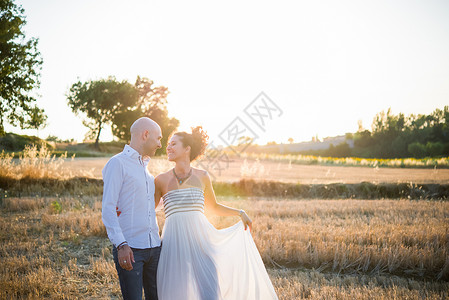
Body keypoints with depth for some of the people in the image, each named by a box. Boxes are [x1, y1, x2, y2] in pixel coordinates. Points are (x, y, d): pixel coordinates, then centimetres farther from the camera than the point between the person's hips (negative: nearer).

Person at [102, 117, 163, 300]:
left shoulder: (145, 166, 20)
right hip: (129, 248, -7)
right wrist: (121, 244, -21)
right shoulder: (117, 163, -5)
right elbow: (108, 208, -13)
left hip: (154, 247, 7)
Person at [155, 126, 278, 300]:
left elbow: (214, 207, 24)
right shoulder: (161, 180, 7)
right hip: (175, 239, -1)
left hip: (201, 237, 1)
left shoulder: (202, 177, 10)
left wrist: (240, 212, 17)